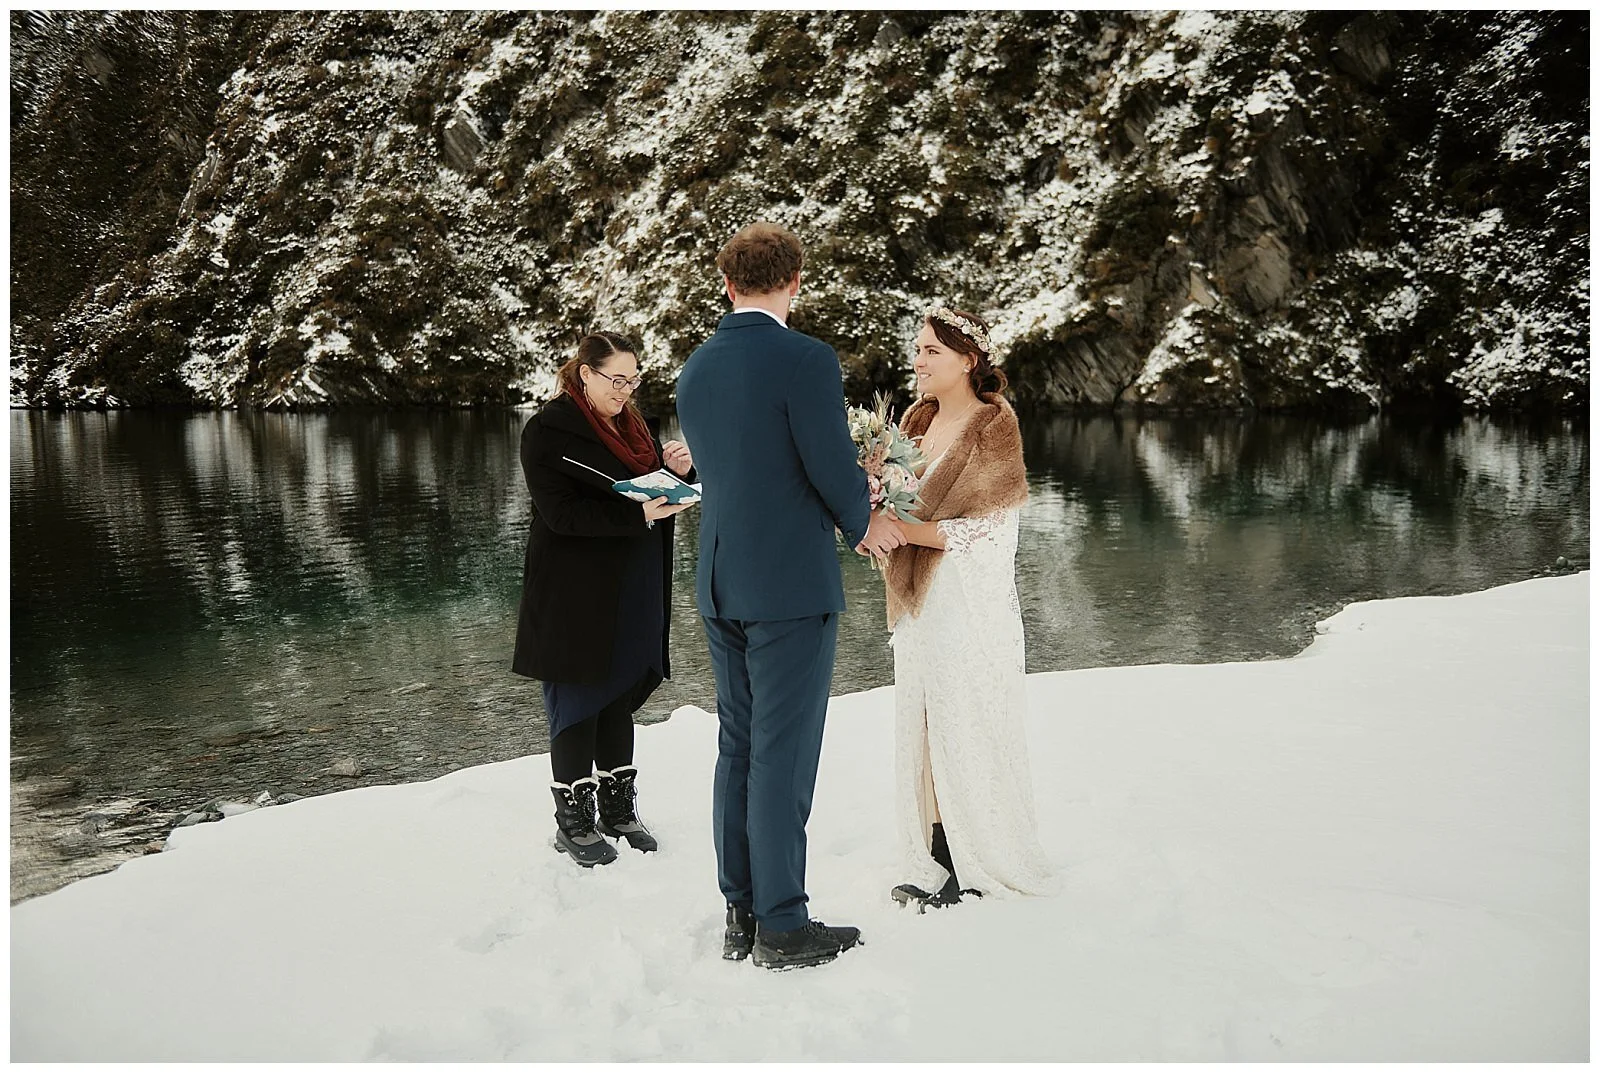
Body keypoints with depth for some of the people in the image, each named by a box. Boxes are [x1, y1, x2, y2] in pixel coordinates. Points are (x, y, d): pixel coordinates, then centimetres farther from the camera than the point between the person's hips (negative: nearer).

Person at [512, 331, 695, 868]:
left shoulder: (635, 424, 13)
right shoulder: (549, 429, -10)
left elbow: (656, 491, 17)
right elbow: (561, 512, -18)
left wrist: (679, 471, -5)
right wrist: (638, 515, -26)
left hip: (632, 595, 7)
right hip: (576, 597, -7)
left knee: (620, 696, 14)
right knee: (577, 704, 2)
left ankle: (619, 808, 26)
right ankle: (574, 820, 14)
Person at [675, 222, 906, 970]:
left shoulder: (694, 371, 9)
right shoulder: (806, 360, -13)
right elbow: (834, 466, -15)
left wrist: (846, 516, 18)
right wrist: (864, 522, 8)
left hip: (721, 585, 7)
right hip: (791, 585, -7)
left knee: (737, 751, 14)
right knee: (783, 755, 0)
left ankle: (740, 917, 22)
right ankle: (782, 928, 9)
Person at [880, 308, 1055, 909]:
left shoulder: (992, 425, -10)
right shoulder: (918, 421, 12)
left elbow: (986, 528, -15)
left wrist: (900, 530, -18)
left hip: (970, 605, -7)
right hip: (920, 604, 7)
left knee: (967, 729, 0)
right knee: (924, 727, 9)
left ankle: (978, 867, 13)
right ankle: (937, 861, 20)